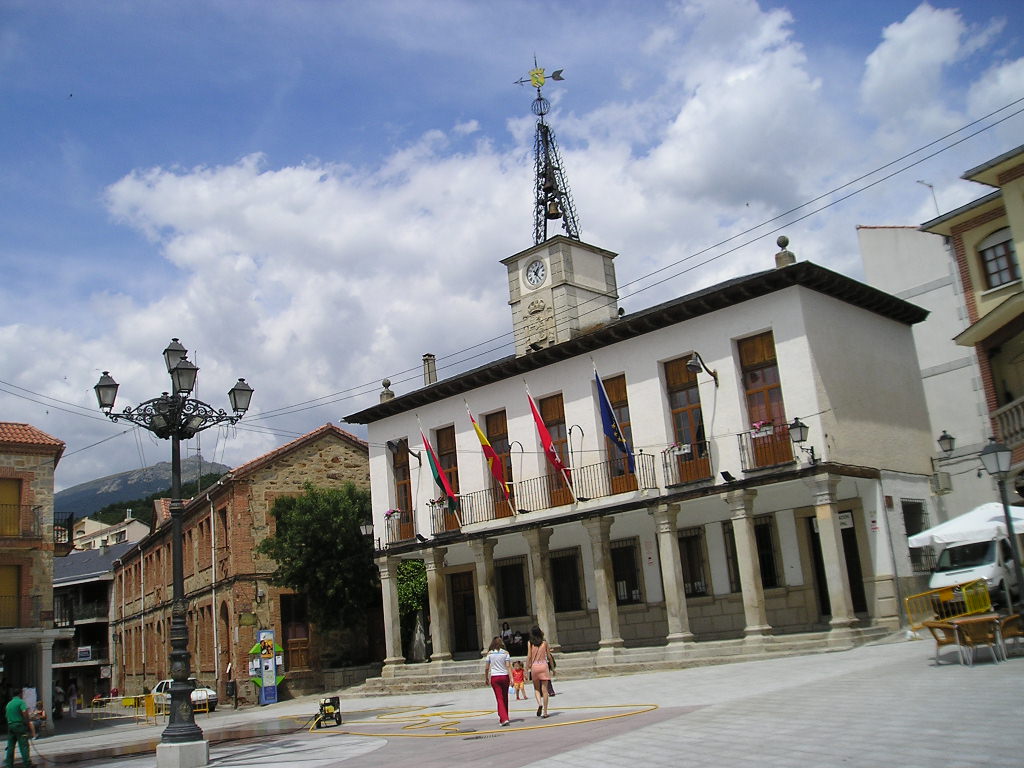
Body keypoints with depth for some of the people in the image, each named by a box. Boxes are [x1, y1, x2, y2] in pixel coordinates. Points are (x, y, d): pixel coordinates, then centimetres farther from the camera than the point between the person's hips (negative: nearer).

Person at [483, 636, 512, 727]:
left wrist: (486, 679, 13)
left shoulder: (489, 653, -1)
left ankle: (504, 718, -15)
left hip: (494, 677, -1)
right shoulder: (505, 653, -2)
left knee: (499, 698, -1)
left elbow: (486, 668, 1)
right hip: (504, 676, 1)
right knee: (505, 698, 16)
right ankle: (504, 717, 27)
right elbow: (508, 666, -9)